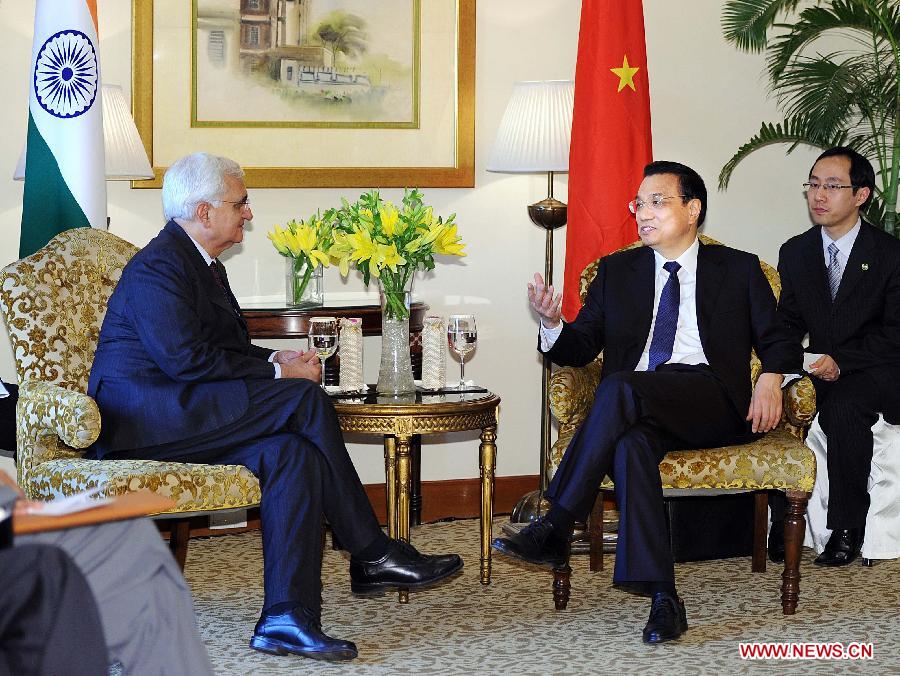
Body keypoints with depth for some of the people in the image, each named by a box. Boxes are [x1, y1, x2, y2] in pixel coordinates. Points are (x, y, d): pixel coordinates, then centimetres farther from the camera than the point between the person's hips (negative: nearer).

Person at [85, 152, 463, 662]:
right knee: (306, 399, -20)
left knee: (292, 451, -19)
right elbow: (187, 359, -22)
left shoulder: (204, 266, 20)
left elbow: (225, 350, 24)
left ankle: (286, 618, -27)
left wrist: (276, 360, 2)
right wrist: (278, 372, -15)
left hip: (181, 418, 9)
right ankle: (373, 556, -12)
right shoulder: (159, 266, -12)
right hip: (141, 416, -9)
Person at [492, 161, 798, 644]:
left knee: (621, 387, -34)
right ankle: (662, 598, -40)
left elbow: (777, 340, 14)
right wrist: (552, 322, -5)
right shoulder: (617, 271, 23)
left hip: (712, 405, -2)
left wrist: (770, 378, -8)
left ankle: (554, 529, -31)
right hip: (635, 410, 2)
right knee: (630, 443, -36)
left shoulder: (738, 270, 17)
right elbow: (579, 349, 17)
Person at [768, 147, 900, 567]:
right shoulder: (795, 253, 10)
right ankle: (783, 521, -16)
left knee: (842, 407, -36)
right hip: (819, 369, 4)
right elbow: (788, 322, 12)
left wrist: (840, 360, -22)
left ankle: (847, 530, -23)